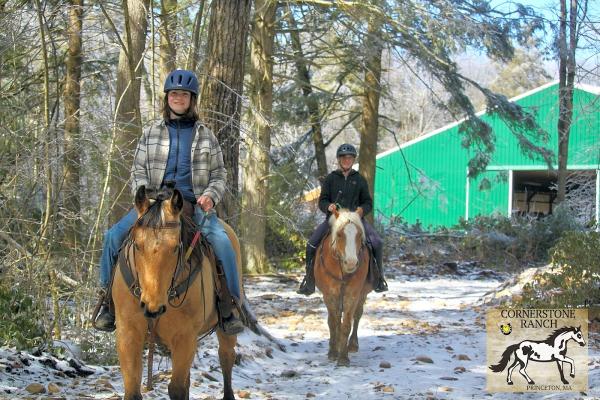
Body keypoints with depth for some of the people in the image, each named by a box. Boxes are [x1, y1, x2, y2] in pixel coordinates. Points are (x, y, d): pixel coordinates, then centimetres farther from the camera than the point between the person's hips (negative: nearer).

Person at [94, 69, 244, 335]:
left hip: (195, 205, -1)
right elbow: (138, 171, 10)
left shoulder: (205, 136, 13)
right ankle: (108, 301, -5)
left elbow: (219, 174, 12)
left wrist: (210, 195, -9)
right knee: (114, 235, -20)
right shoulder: (151, 134, 13)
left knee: (221, 240, -29)